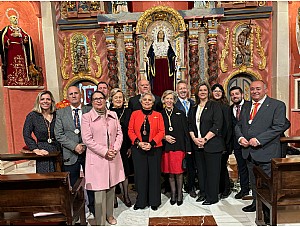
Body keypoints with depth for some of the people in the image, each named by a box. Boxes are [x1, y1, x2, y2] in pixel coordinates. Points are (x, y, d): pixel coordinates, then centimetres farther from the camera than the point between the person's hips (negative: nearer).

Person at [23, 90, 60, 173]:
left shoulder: (57, 115, 4)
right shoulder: (32, 116, 1)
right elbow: (26, 135, -2)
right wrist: (36, 150, -11)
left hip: (57, 150, 2)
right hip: (42, 151, -2)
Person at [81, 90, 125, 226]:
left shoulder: (113, 115, 10)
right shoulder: (86, 117, -3)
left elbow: (119, 133, 9)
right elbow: (87, 139, -9)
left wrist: (115, 149, -8)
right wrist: (104, 152, -14)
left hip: (113, 157, 4)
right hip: (97, 159, -4)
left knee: (111, 187, 14)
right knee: (100, 191, 0)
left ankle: (109, 215, 32)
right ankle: (100, 222, 16)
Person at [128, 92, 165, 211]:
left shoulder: (158, 115, 5)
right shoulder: (135, 114, 6)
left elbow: (161, 132, -2)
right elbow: (130, 131, 2)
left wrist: (151, 143, -13)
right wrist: (138, 142, -11)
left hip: (154, 149, 0)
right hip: (138, 149, 1)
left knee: (154, 174, 6)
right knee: (140, 174, 6)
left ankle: (154, 201, 22)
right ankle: (141, 201, 23)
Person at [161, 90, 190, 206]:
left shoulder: (180, 114, 3)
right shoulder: (160, 115, 7)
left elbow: (186, 132, 1)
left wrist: (188, 148, -4)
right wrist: (164, 137, -9)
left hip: (178, 146, -1)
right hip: (166, 147, 2)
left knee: (179, 172, 1)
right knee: (170, 172, 8)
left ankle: (179, 194, 18)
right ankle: (173, 194, 22)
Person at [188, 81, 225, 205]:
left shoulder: (214, 106, -3)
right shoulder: (194, 108, 14)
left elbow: (217, 125, -11)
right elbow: (190, 125, 13)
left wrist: (205, 139, -15)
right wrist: (194, 138, -3)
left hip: (212, 144, -5)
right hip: (197, 145, 5)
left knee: (212, 170, 1)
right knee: (201, 170, 12)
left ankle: (212, 197, 15)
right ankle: (203, 193, 27)